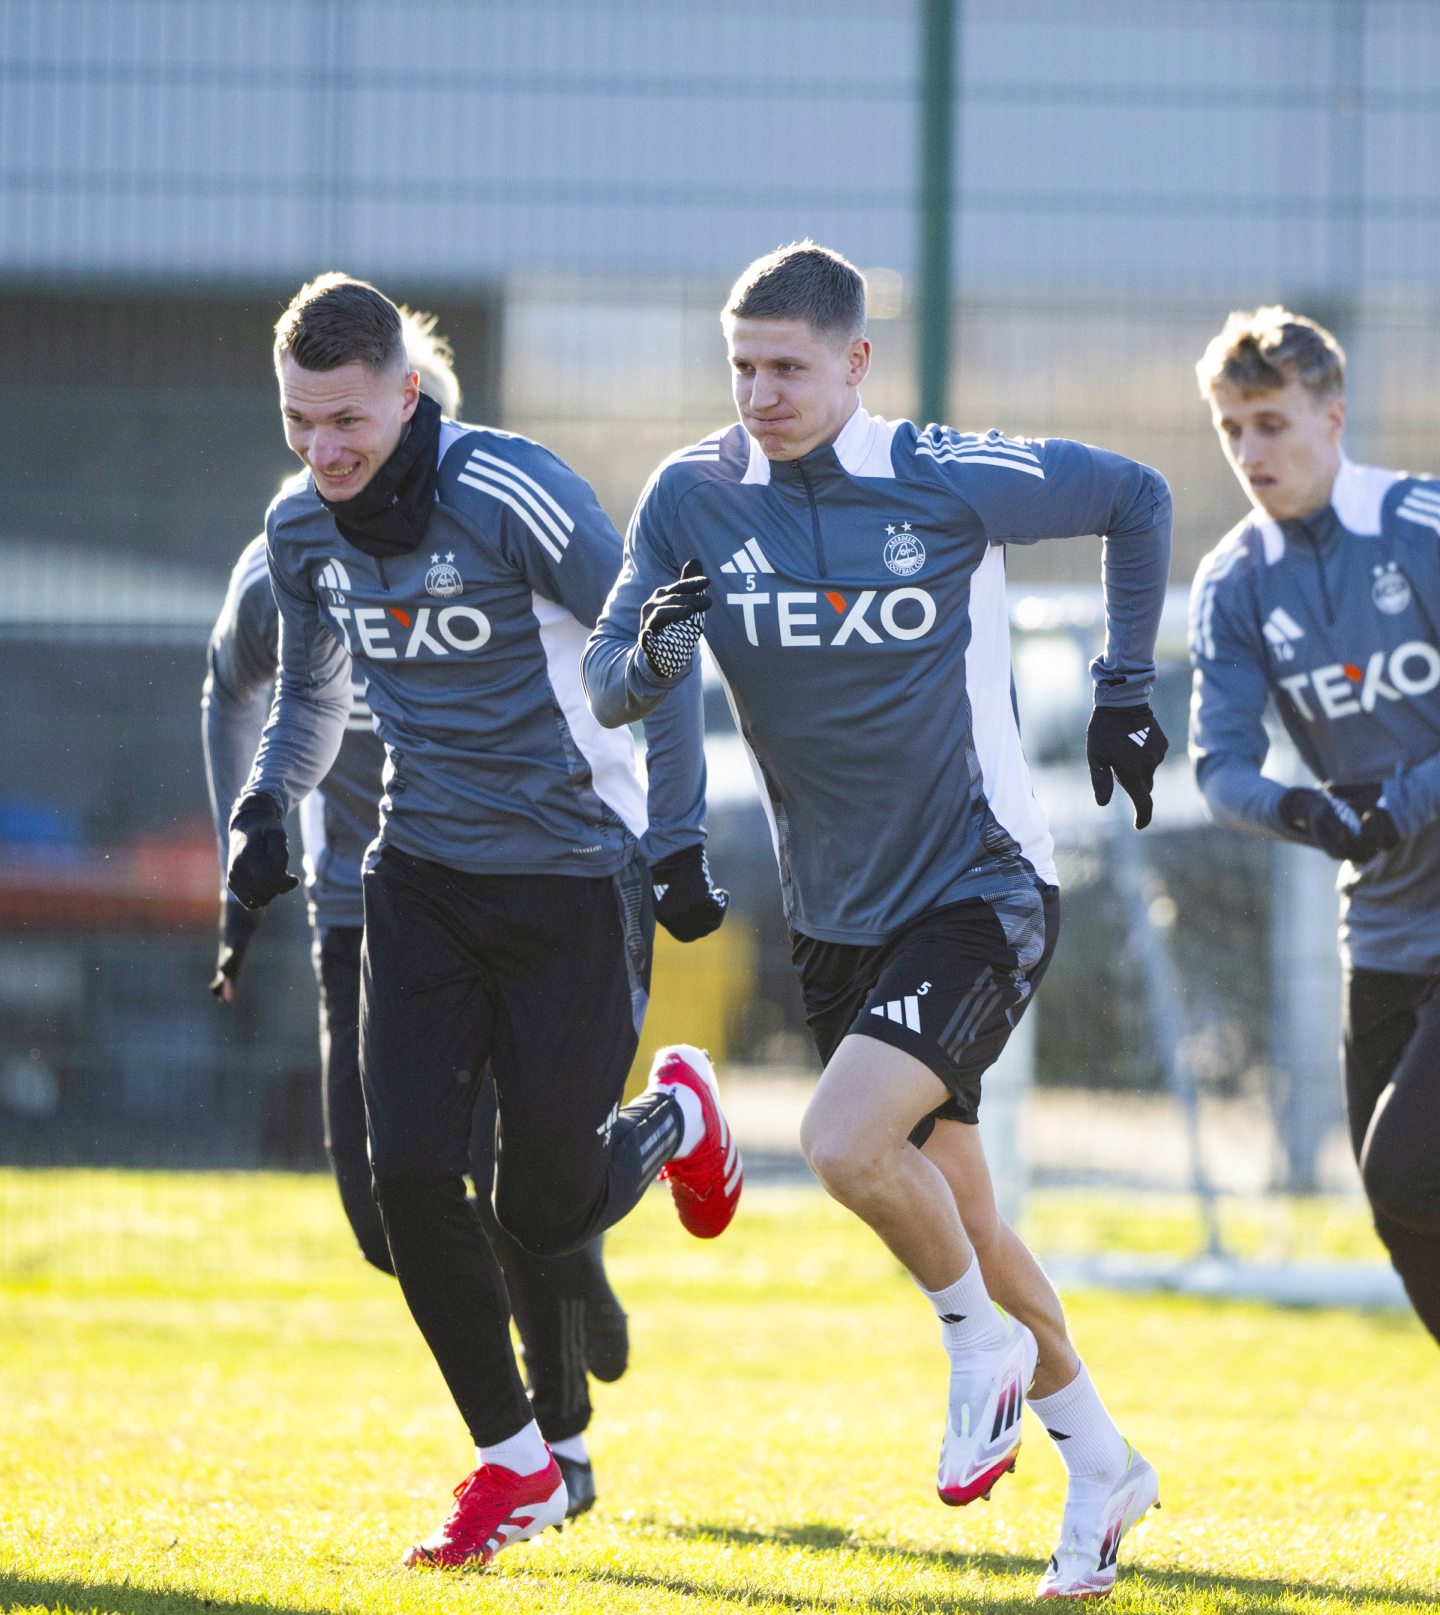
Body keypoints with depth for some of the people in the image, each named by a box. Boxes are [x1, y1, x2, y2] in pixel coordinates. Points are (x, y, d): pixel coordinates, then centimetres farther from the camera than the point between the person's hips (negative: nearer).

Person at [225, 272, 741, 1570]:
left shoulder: (511, 497, -21)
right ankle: (516, 1465, 7)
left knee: (544, 1213, -2)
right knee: (408, 1173, -8)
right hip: (424, 877, 5)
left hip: (574, 873, -5)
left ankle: (674, 1117, 34)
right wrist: (269, 808, 5)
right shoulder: (303, 527, 0)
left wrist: (679, 839, -12)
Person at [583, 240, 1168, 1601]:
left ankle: (983, 1343, 2)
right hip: (836, 916, 5)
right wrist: (655, 650, -29)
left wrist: (1124, 691, 4)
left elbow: (1136, 496, 3)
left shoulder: (951, 481, -13)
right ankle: (1099, 1463, 30)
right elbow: (605, 690, -7)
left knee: (845, 1141, -26)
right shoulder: (694, 497, -5)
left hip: (981, 893, -5)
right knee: (953, 1217, 12)